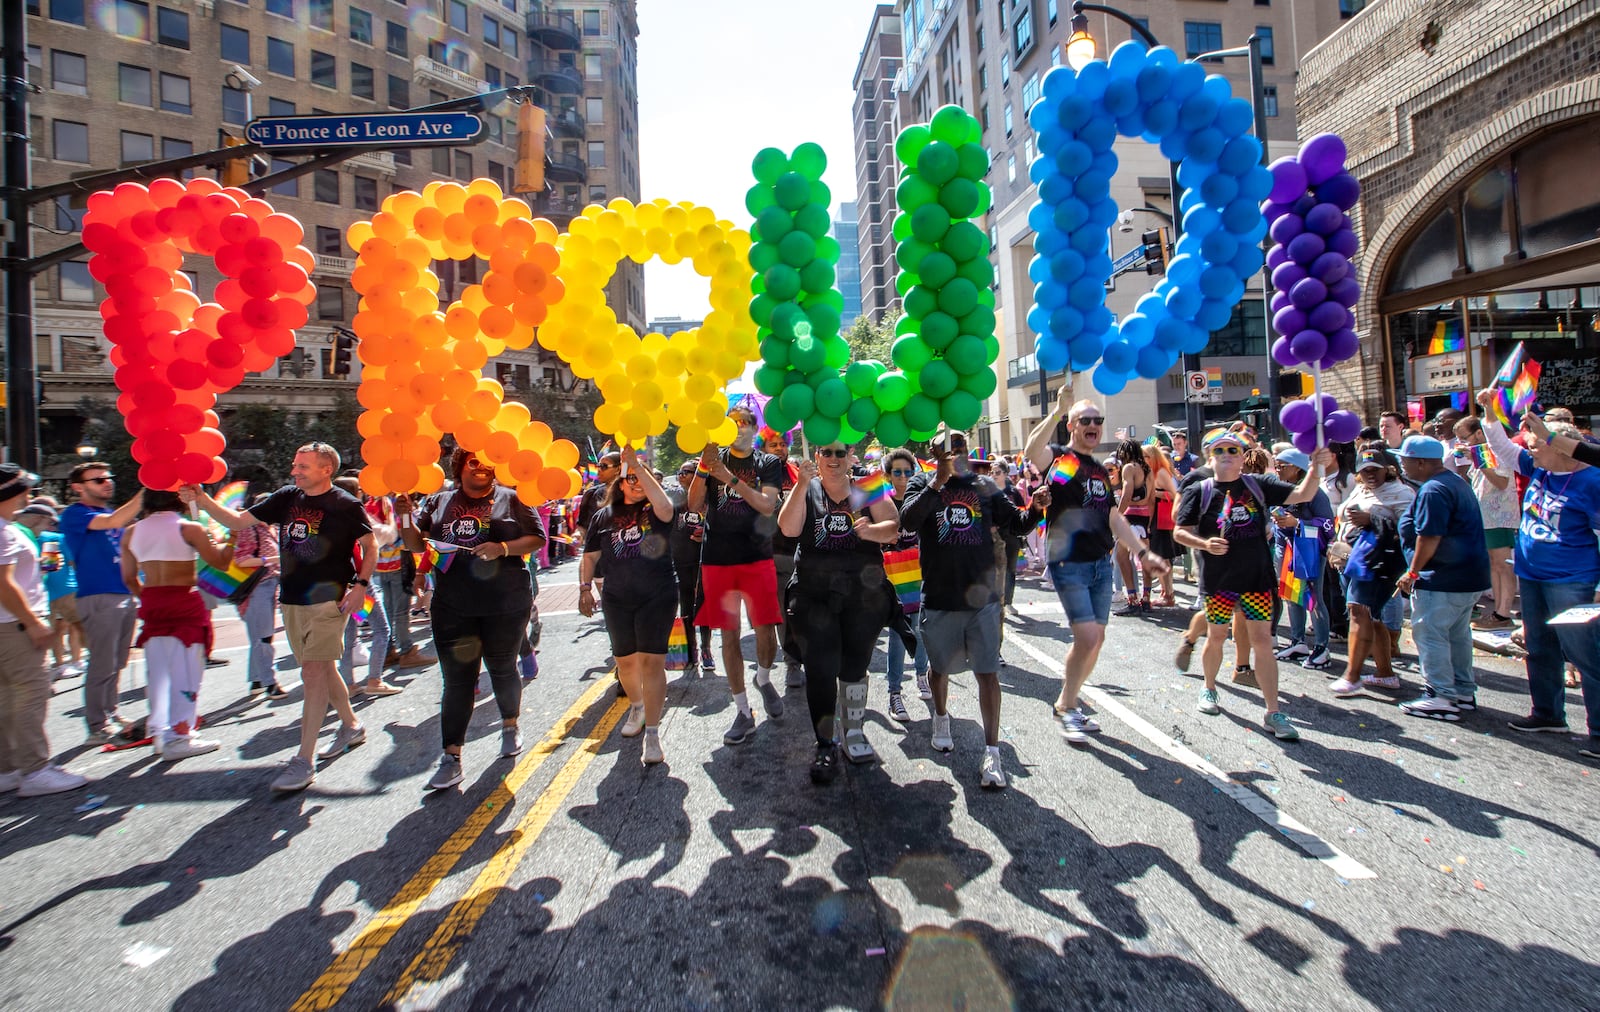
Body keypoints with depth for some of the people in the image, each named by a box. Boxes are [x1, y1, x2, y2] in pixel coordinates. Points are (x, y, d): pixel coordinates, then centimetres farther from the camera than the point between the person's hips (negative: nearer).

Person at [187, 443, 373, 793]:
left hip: (329, 600, -6)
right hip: (292, 601, 7)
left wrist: (360, 585, -13)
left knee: (313, 674, -9)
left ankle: (304, 760, -4)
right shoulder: (286, 498, 7)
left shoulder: (346, 505, -9)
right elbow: (238, 521, 10)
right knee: (323, 669, 16)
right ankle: (350, 726, 33)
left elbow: (370, 546, -3)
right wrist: (202, 499, -4)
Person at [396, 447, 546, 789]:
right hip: (453, 606, 2)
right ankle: (451, 757, 9)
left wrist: (503, 548, -18)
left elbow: (537, 539, -3)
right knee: (456, 679, 2)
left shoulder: (511, 499, 2)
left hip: (505, 605, -2)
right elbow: (416, 544, 10)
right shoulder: (439, 502, 11)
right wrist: (406, 518, -8)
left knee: (502, 668, 12)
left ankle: (510, 725, 37)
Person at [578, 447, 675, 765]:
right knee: (626, 660, 13)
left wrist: (638, 464, -24)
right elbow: (590, 556, 13)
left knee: (652, 660, -9)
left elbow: (665, 504, -25)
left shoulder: (655, 511, 0)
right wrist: (585, 588, 2)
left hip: (658, 596, -3)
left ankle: (652, 733, -3)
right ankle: (636, 707, 41)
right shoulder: (604, 515, 10)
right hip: (617, 600, 4)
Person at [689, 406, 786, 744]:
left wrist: (729, 477, -18)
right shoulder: (713, 457, 10)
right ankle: (743, 712, 15)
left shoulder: (768, 463, 7)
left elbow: (767, 506, -9)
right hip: (717, 558, 1)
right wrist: (704, 467, -13)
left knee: (765, 630, -2)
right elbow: (694, 505, 0)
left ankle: (764, 679, 31)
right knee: (729, 635, 5)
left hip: (757, 557, -1)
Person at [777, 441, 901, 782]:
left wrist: (871, 530, -24)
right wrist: (802, 484, -19)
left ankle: (854, 732, 30)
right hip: (814, 594, -1)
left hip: (863, 591, 1)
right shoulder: (805, 489, 5)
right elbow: (788, 529, -11)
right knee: (820, 671, -2)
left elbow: (894, 527, -4)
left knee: (855, 666, 11)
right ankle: (825, 747, 9)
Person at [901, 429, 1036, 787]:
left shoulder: (984, 486, 7)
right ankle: (941, 718, 45)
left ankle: (992, 752, 6)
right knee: (939, 666, 18)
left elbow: (1016, 523, 8)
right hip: (939, 596, 0)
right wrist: (937, 483, -27)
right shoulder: (922, 484, 0)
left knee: (988, 673, -2)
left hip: (982, 595, 1)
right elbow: (907, 520, -19)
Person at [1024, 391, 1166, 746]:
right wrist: (1058, 410, -30)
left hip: (1101, 564, 8)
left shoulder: (1100, 471, 18)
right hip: (1069, 566, -7)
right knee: (1087, 637, -12)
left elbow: (1114, 519, 20)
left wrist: (1143, 552, 13)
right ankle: (1067, 709, 7)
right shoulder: (1057, 457, -5)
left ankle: (1067, 702, 26)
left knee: (1096, 639, 9)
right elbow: (1031, 450, -30)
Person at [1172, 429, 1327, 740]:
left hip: (1257, 577, 1)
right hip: (1218, 580, -1)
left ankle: (1273, 713, 9)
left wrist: (1316, 468, -14)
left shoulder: (1258, 485, 4)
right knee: (1216, 637, 13)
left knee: (1263, 641, 1)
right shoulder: (1199, 491, -2)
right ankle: (1209, 689, 38)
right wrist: (1205, 544, -20)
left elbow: (1302, 495, 1)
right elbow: (1180, 532, -4)